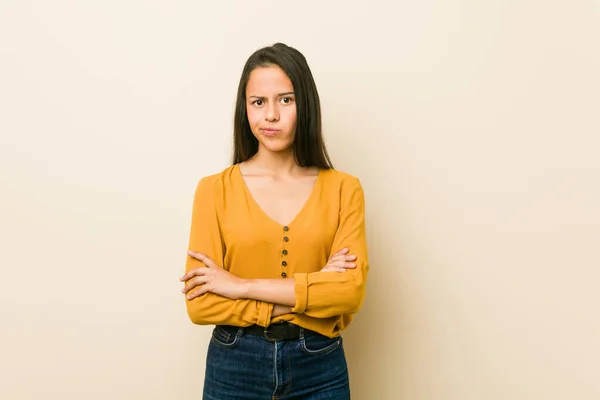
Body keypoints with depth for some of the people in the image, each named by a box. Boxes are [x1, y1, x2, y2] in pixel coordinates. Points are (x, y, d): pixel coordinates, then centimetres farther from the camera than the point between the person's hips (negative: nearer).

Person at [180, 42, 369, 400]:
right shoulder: (215, 189, -5)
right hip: (235, 367, 0)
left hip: (319, 369, 1)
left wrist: (241, 285, -17)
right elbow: (200, 304, -11)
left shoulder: (343, 188, -3)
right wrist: (314, 292, -15)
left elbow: (351, 290, -15)